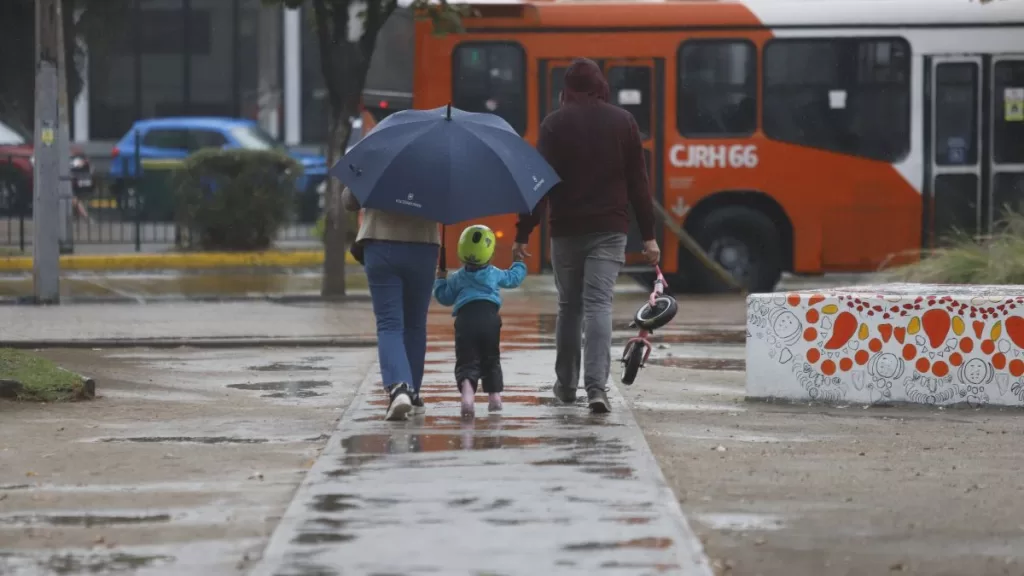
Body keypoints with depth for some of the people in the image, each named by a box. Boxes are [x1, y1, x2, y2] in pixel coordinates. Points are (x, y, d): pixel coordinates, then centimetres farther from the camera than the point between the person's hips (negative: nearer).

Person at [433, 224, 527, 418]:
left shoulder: (457, 278, 16)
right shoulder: (495, 274, 17)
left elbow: (444, 297, 22)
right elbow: (514, 278, 32)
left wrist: (441, 280, 40)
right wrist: (519, 264, 53)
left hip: (465, 317, -1)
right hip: (490, 318, 1)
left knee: (467, 361, -8)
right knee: (491, 360, 19)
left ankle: (467, 392, -34)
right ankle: (495, 395, 14)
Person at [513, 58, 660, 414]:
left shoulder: (555, 124, -2)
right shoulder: (623, 122, 4)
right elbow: (638, 183, 4)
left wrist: (523, 233, -5)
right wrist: (648, 235, 8)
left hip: (567, 230, 0)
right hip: (609, 229, 0)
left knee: (569, 306, 14)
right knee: (598, 305, -6)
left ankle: (566, 385, 24)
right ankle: (597, 386, -21)